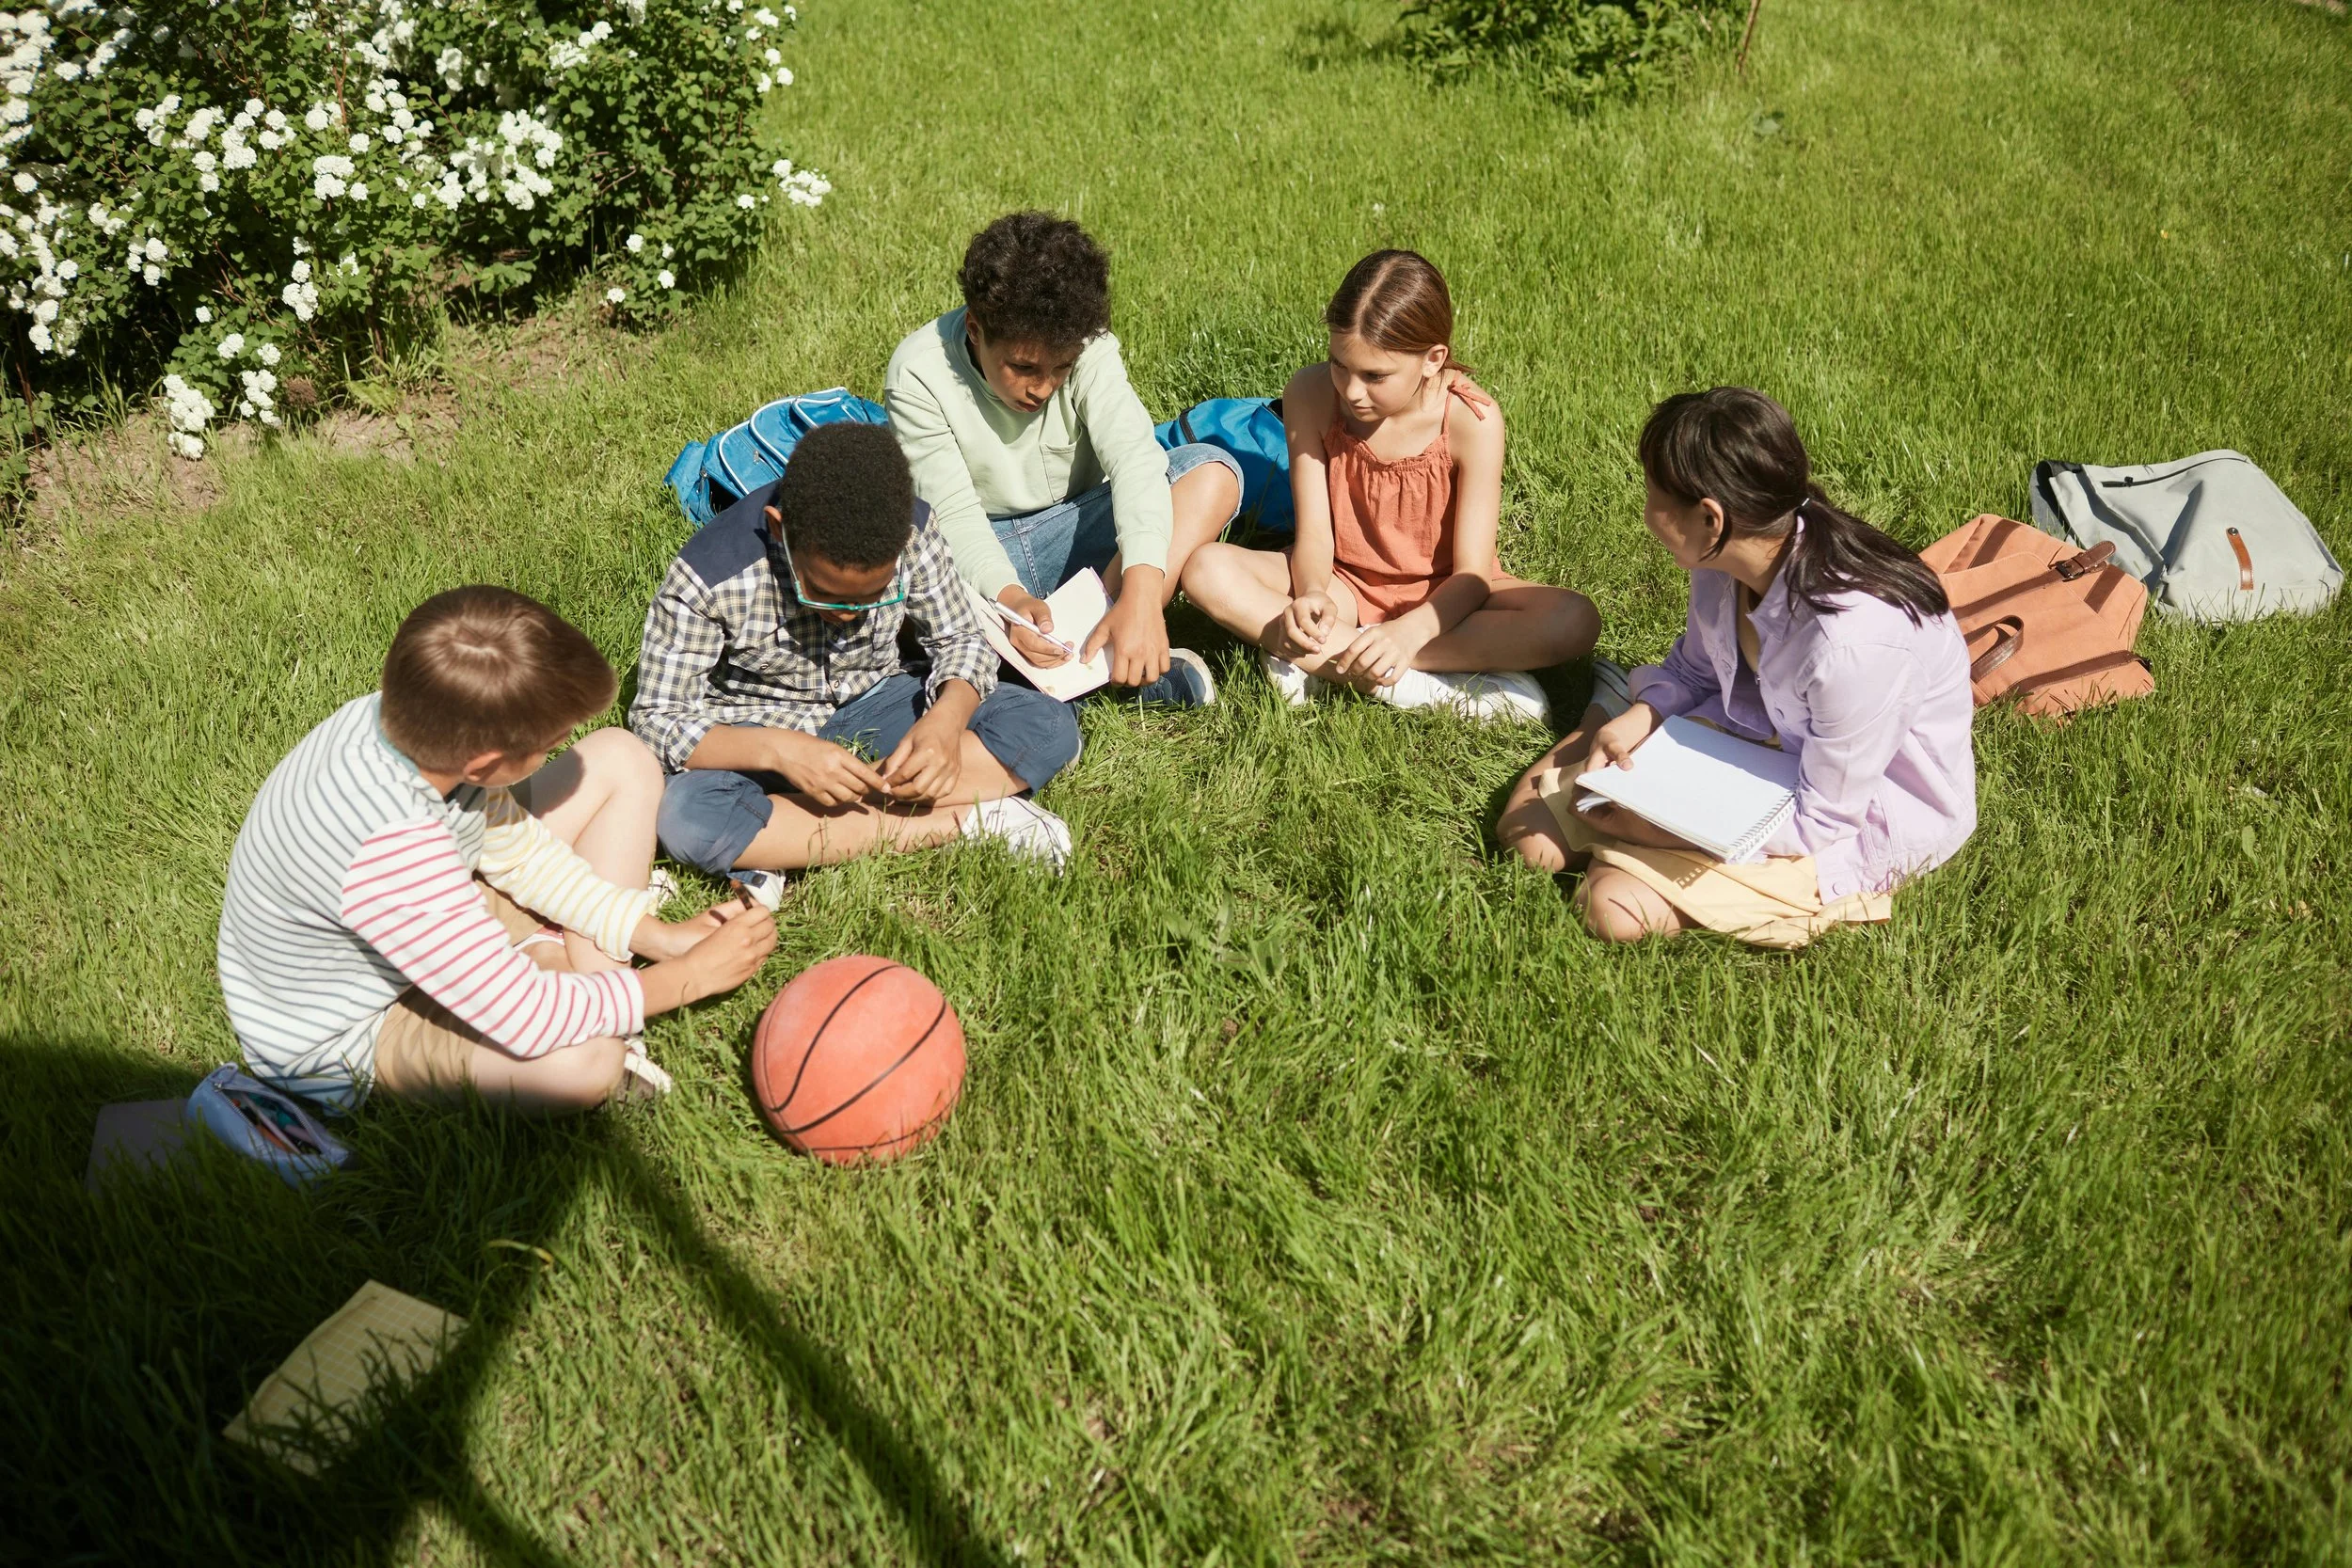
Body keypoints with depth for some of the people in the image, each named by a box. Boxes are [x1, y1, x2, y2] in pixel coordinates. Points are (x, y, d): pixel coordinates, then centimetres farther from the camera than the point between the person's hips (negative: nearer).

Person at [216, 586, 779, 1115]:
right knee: (585, 1062, -40)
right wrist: (689, 975, -22)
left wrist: (658, 936, -5)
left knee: (621, 759, 1)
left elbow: (519, 851, 1)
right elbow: (523, 1021, -35)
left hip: (433, 933, 9)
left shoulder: (415, 722, -18)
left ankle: (593, 986, -5)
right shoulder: (387, 851, -42)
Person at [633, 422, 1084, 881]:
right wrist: (778, 750, -39)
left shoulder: (910, 532, -19)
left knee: (1051, 727, -20)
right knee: (685, 816, -38)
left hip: (873, 703, 3)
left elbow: (961, 640, -5)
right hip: (758, 730, -2)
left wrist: (946, 719, -28)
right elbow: (656, 718, -21)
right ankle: (957, 819, -29)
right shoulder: (707, 576, -28)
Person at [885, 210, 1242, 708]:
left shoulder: (1088, 347, -15)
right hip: (981, 550, -1)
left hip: (1076, 528, 2)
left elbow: (1133, 458, -28)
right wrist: (1009, 598, -44)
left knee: (1214, 470, -22)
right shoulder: (918, 375, -19)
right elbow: (953, 514, -22)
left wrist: (1142, 592, -45)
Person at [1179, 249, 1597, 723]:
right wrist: (1312, 593, -36)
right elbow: (1314, 533, -13)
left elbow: (1472, 575, -22)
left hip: (1440, 596, -1)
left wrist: (1408, 632, -41)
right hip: (1342, 581, 1)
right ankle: (1429, 686, -32)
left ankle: (1319, 661, -31)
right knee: (1207, 569, -25)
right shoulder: (1311, 395, -16)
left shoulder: (1472, 421, -22)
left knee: (1575, 623, -30)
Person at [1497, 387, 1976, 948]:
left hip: (1863, 814, -6)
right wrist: (1639, 719, -12)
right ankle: (1598, 730, 21)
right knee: (1530, 832, -4)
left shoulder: (1854, 638, -37)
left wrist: (1667, 829, -25)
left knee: (1616, 906, -22)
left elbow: (1819, 823, -25)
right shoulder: (1725, 561, -14)